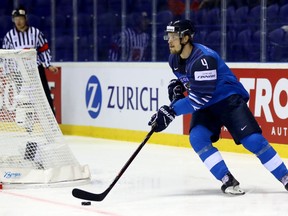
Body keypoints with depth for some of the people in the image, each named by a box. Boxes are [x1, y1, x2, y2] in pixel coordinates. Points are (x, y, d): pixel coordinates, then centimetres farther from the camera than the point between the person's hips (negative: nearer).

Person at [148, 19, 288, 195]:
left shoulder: (203, 58, -28)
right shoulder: (174, 59, -1)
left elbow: (201, 97, -31)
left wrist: (172, 110, -33)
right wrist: (177, 85, -1)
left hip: (229, 100, -7)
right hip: (205, 107, 7)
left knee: (252, 139, -17)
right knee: (197, 138, -20)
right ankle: (228, 180, -18)